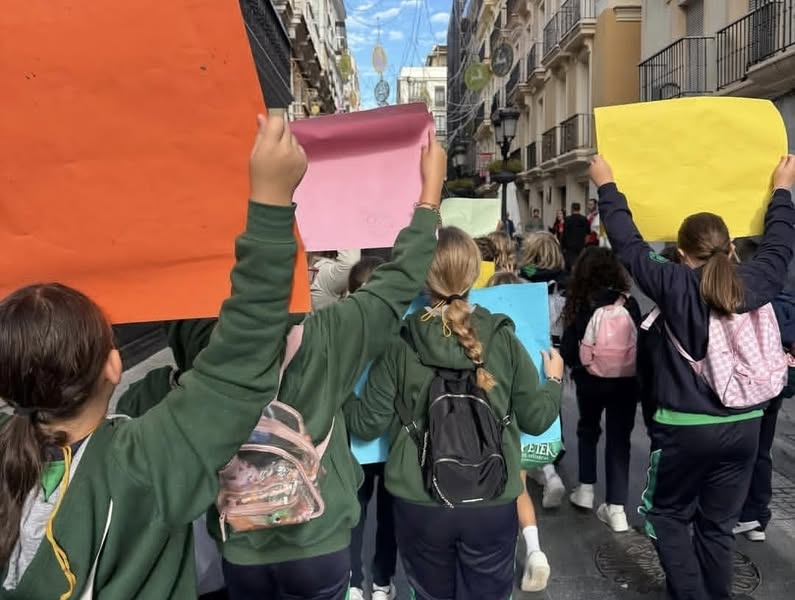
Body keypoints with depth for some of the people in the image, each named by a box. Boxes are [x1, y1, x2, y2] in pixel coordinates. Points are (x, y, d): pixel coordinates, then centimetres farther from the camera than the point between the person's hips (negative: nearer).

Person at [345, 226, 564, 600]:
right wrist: (554, 380, 22)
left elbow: (368, 426, -5)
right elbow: (536, 419, 2)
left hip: (420, 505, 0)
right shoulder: (504, 340, -6)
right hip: (493, 504, 1)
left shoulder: (400, 344, -10)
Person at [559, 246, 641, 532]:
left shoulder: (578, 303, -8)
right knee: (618, 439, 6)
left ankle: (586, 489, 29)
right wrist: (640, 378, 7)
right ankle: (616, 508, 5)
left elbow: (567, 350, -6)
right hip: (623, 380, 0)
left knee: (587, 430, 24)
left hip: (590, 380, 1)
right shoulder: (627, 303, -8)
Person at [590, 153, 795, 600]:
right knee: (718, 524, 17)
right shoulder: (756, 283, -3)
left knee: (667, 514, 16)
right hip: (744, 426, 5)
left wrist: (607, 185, 4)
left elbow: (629, 245, -7)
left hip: (685, 428, -4)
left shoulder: (675, 287, -15)